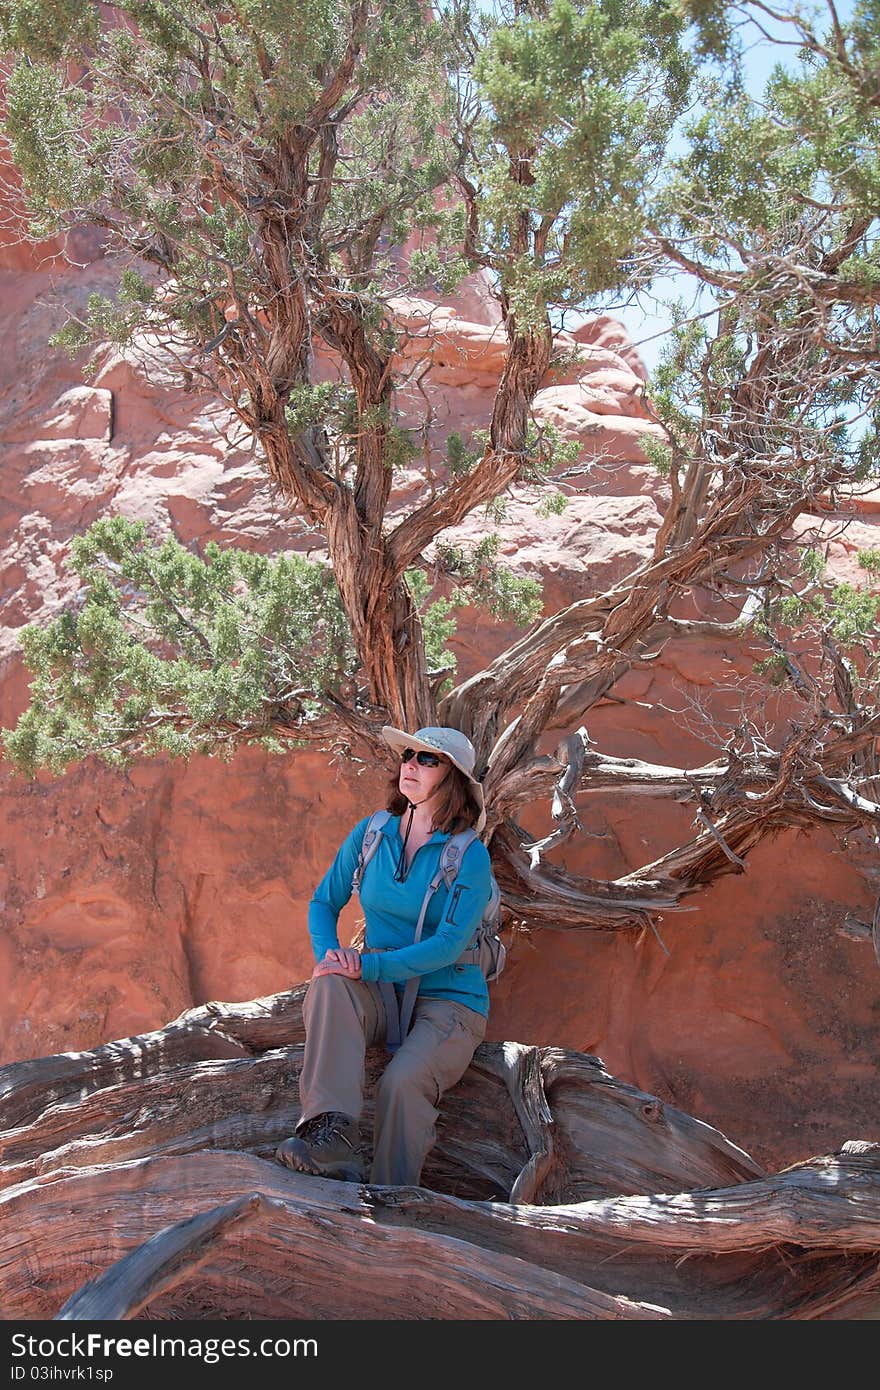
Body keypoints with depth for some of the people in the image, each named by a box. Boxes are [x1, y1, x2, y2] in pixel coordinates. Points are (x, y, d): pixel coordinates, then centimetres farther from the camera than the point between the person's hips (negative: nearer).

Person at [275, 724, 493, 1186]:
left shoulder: (469, 856, -9)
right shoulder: (371, 833, 6)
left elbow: (450, 944, -17)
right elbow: (324, 902, 11)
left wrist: (370, 965, -28)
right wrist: (328, 952, -11)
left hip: (448, 1001, -3)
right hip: (381, 996, 4)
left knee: (403, 1083, -32)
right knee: (330, 983, -31)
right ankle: (329, 1135, -42)